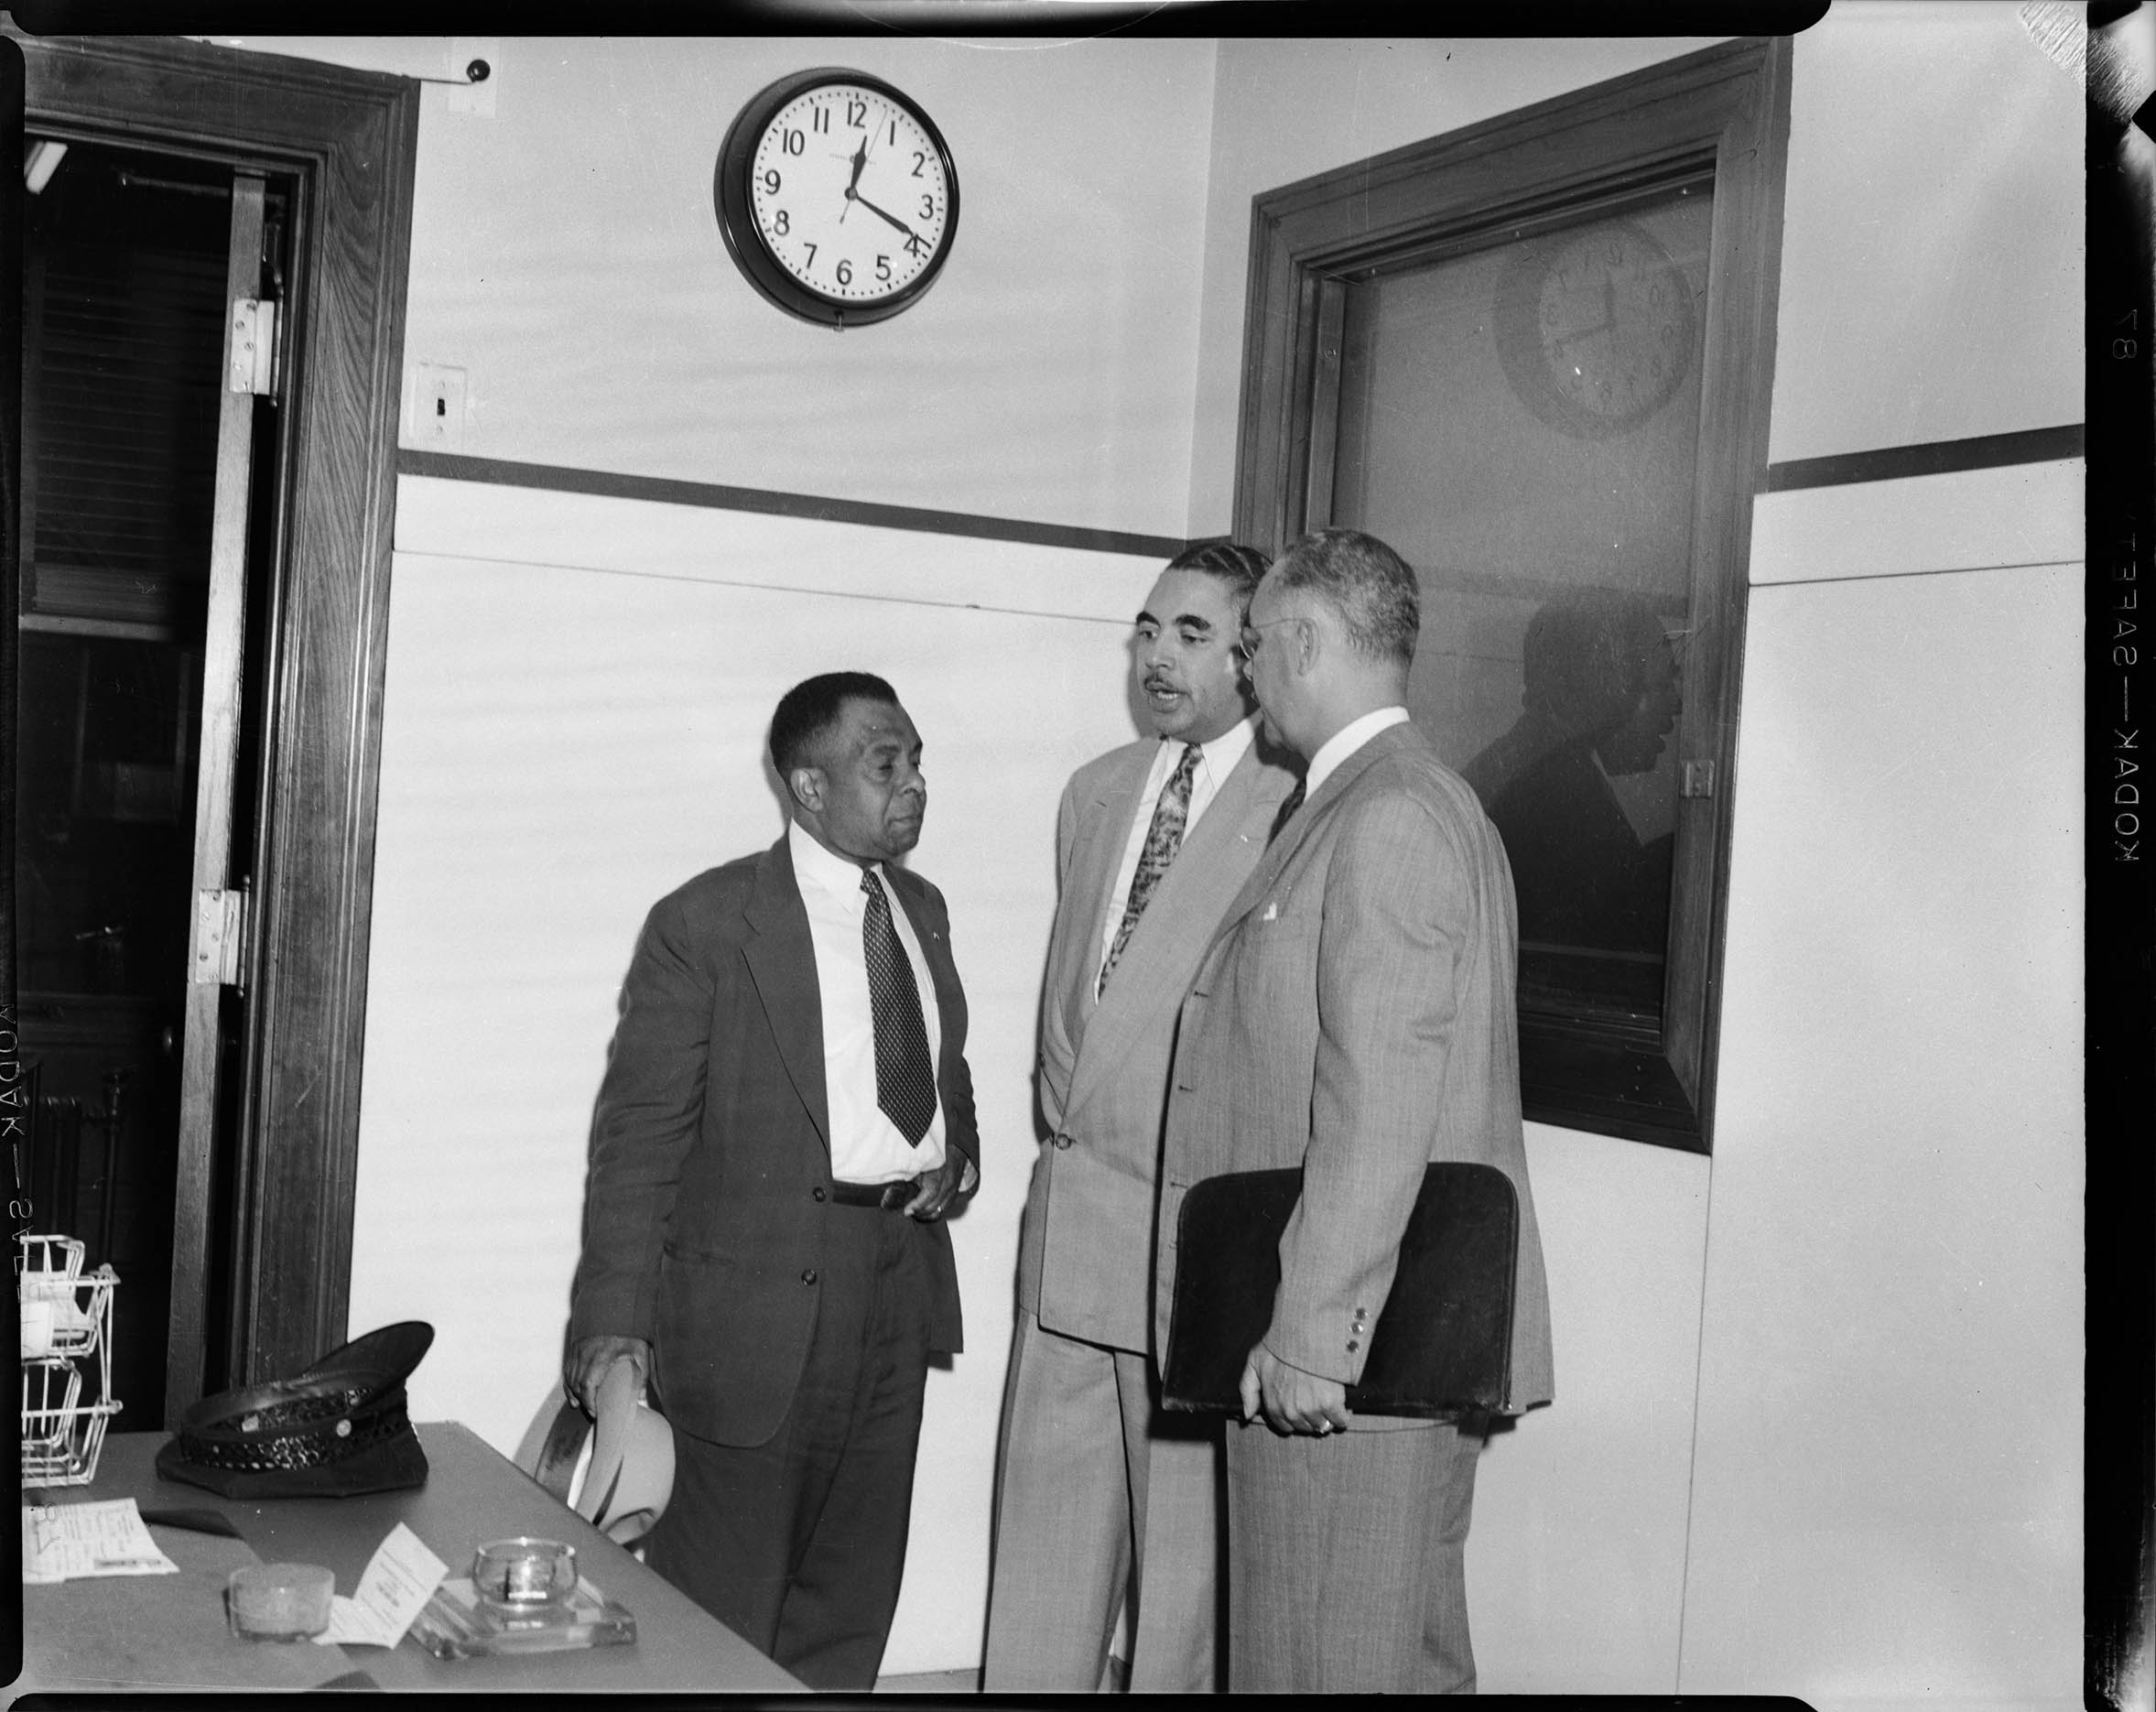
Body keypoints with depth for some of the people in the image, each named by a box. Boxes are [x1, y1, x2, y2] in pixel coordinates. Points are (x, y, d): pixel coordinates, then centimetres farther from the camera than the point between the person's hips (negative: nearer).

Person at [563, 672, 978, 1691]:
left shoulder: (923, 910, 11)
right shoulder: (704, 924, -9)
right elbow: (638, 1135, -10)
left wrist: (958, 1152, 2)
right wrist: (615, 1322, -17)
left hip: (900, 1291, 6)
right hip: (757, 1303, -6)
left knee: (852, 1607, 16)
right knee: (719, 1616, 2)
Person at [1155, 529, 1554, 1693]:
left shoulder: (1391, 818, -15)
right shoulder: (1410, 805, 17)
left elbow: (1378, 1108, -22)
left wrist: (1307, 1334, -21)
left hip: (1349, 1353, -10)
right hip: (1409, 1349, 10)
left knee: (1332, 1662, -2)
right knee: (1409, 1654, 18)